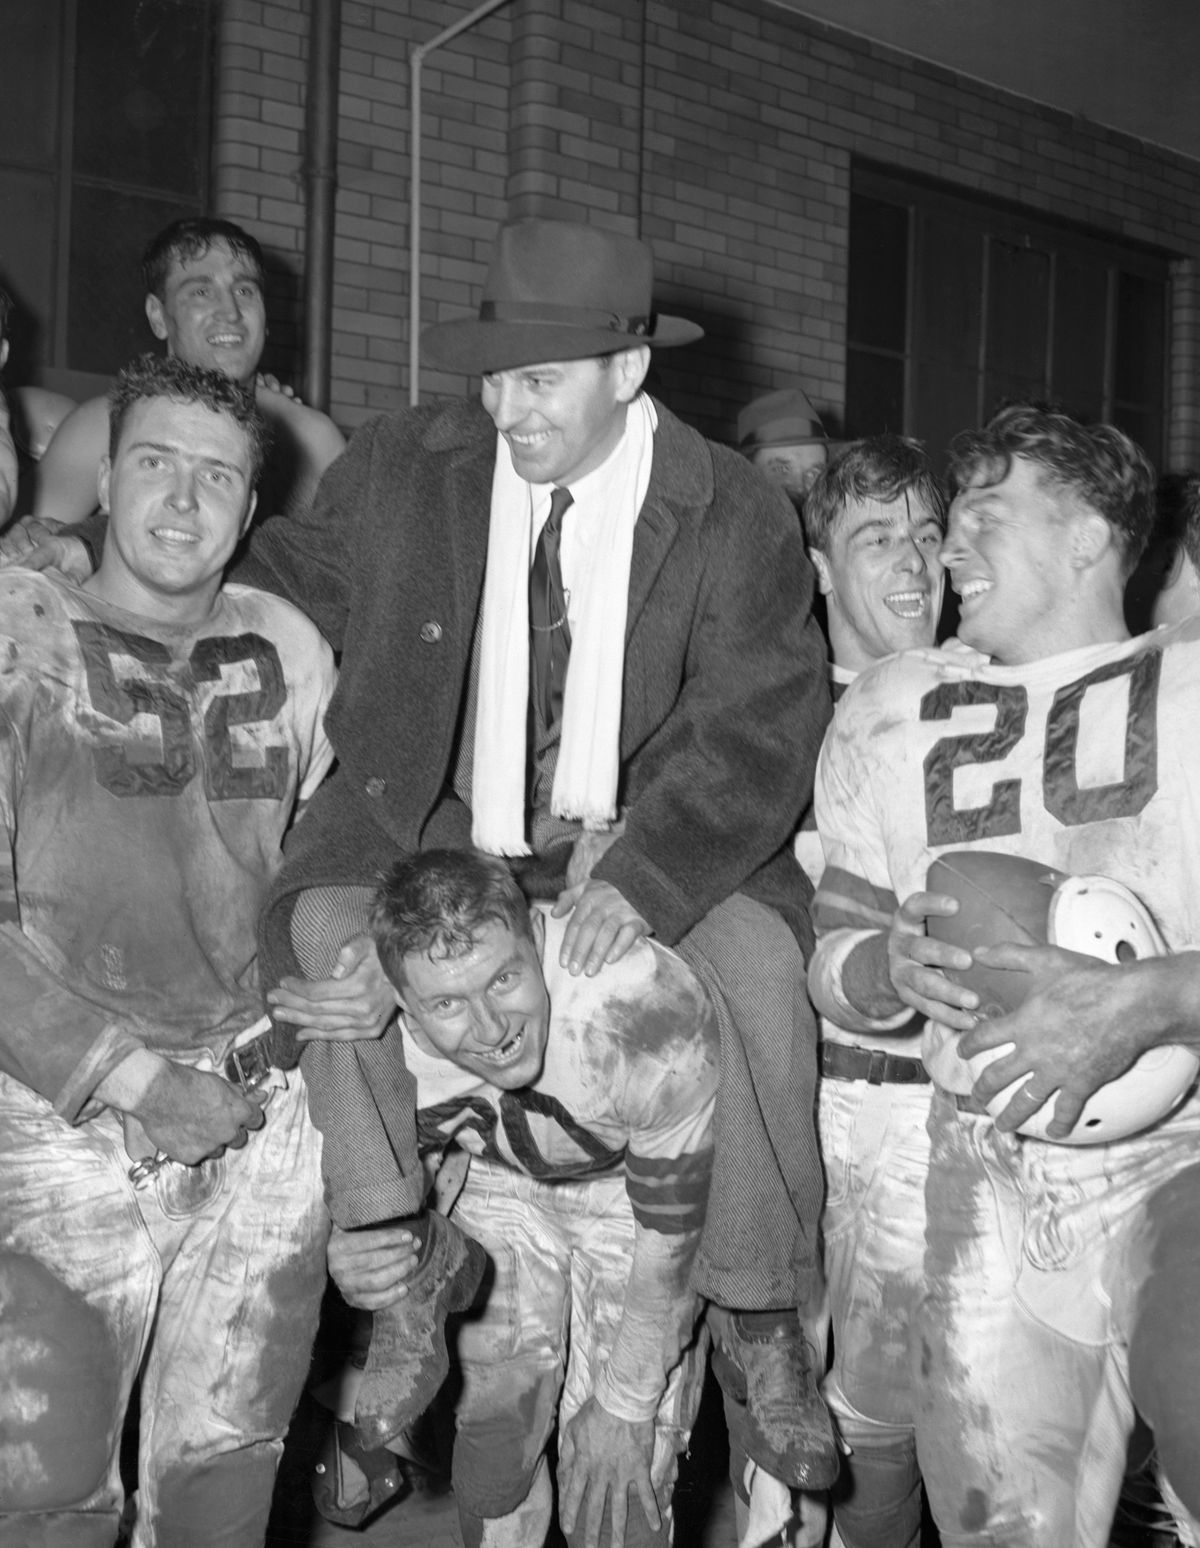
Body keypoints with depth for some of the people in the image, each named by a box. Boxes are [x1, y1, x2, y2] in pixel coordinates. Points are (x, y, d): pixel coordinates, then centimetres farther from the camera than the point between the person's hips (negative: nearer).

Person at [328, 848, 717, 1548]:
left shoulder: (649, 1008, -41)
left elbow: (669, 1234, -26)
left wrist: (626, 1408, -14)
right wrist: (360, 1260, -33)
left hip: (631, 1187, -2)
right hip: (500, 1186, 3)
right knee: (492, 1438, 5)